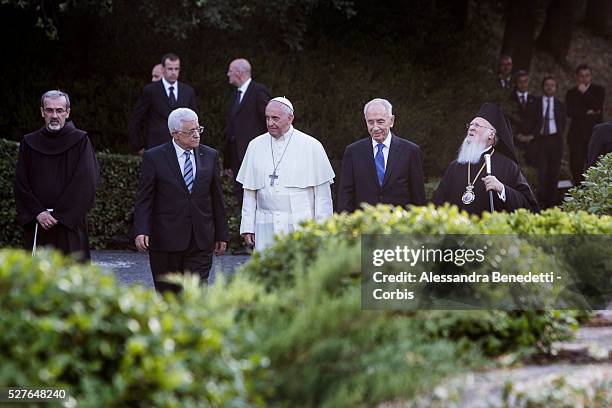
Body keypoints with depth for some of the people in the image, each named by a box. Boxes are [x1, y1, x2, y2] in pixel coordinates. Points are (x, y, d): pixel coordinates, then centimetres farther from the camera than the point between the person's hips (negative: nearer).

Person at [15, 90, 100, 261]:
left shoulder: (80, 141, 1)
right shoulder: (29, 143, 10)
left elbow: (85, 184, -6)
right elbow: (21, 184, 7)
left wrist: (59, 215, -10)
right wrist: (37, 213, -7)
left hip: (70, 224, -3)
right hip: (37, 226, 3)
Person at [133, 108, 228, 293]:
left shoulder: (210, 156, 8)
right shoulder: (154, 157, -2)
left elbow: (217, 199, 13)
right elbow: (144, 199, -4)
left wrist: (221, 235, 13)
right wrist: (141, 231, -17)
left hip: (201, 241, 2)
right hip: (166, 241, -2)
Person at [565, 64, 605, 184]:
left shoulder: (598, 90, 10)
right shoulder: (571, 93, 13)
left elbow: (597, 106, -8)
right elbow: (570, 112, -1)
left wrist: (585, 92, -8)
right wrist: (588, 113, -7)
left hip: (594, 133, -2)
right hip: (577, 133, 2)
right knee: (576, 166, -4)